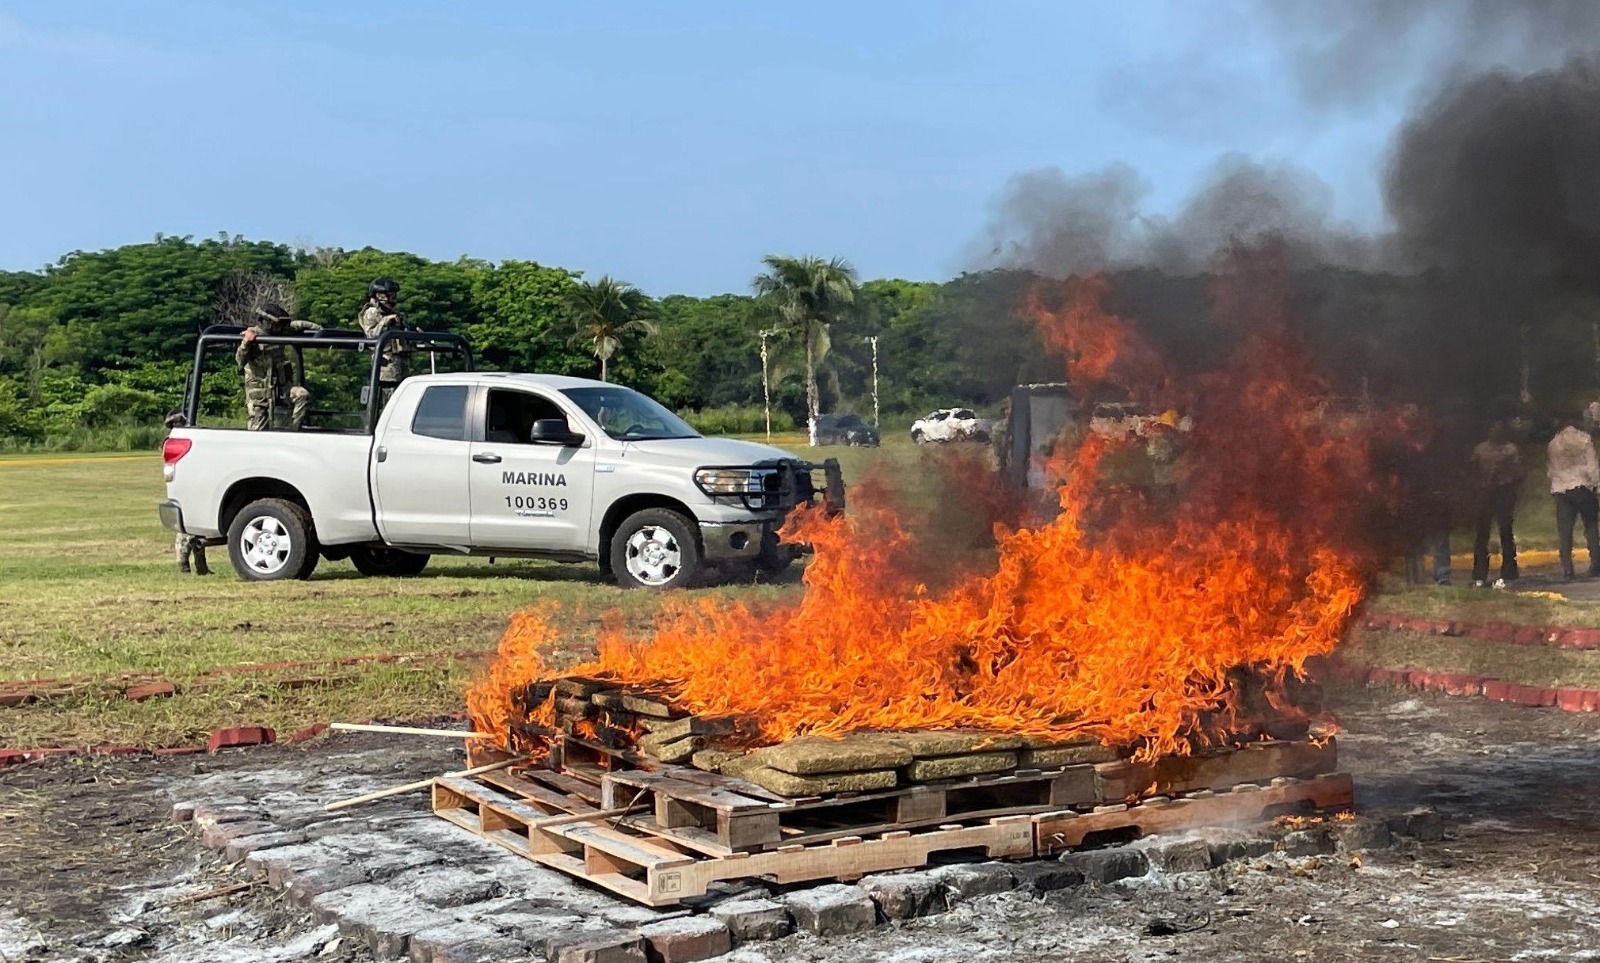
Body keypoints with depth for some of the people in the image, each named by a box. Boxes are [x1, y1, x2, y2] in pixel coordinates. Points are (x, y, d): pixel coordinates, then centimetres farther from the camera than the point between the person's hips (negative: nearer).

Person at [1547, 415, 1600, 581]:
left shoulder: (1552, 446, 10)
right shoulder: (1585, 440, 2)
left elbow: (1550, 470, 8)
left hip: (1561, 490, 2)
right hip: (1583, 487, -2)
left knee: (1564, 531, 1)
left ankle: (1567, 569, -5)